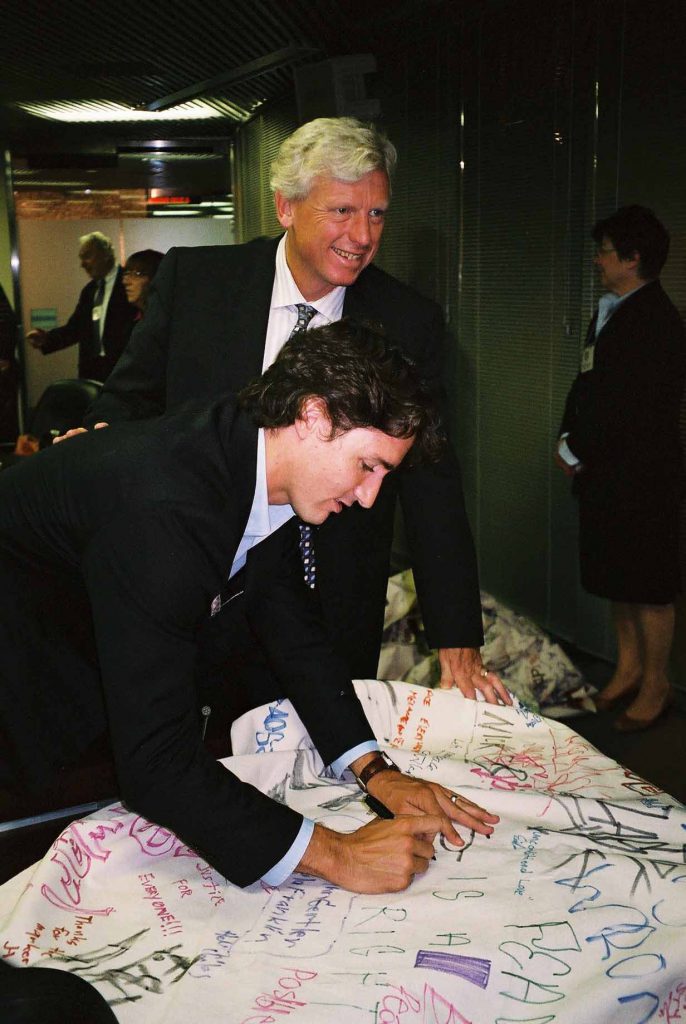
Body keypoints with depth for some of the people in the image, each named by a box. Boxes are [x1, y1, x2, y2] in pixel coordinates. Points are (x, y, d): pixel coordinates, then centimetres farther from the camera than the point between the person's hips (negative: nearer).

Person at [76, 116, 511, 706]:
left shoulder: (410, 323, -6)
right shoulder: (192, 278, -6)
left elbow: (431, 485, -5)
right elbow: (131, 401, 3)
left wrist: (457, 643, -9)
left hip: (335, 613, 0)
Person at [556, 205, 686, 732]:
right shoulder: (611, 311, 13)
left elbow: (629, 409, -21)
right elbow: (588, 383, 15)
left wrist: (577, 449, -11)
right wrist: (570, 441, 2)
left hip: (643, 478, -9)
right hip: (606, 472, 9)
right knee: (617, 577, 18)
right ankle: (629, 668, 32)